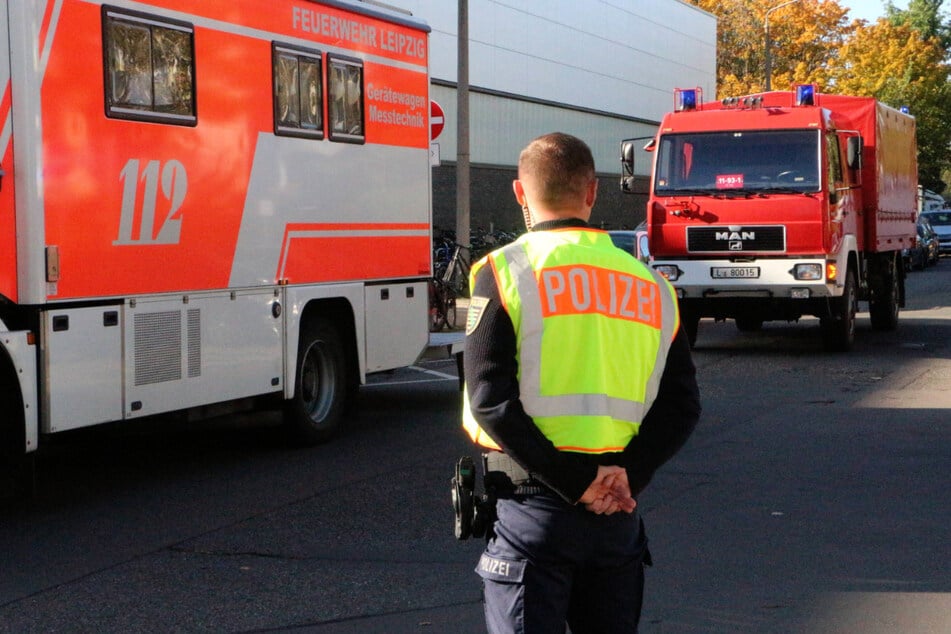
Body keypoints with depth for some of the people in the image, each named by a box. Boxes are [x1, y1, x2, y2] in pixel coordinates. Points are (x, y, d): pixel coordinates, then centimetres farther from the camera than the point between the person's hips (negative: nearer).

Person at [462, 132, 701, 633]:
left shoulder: (504, 272, -5)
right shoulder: (650, 285, 9)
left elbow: (491, 400, -14)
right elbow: (681, 404, 2)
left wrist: (574, 482, -13)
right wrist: (629, 474, -7)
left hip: (532, 503, -4)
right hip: (618, 515, 4)